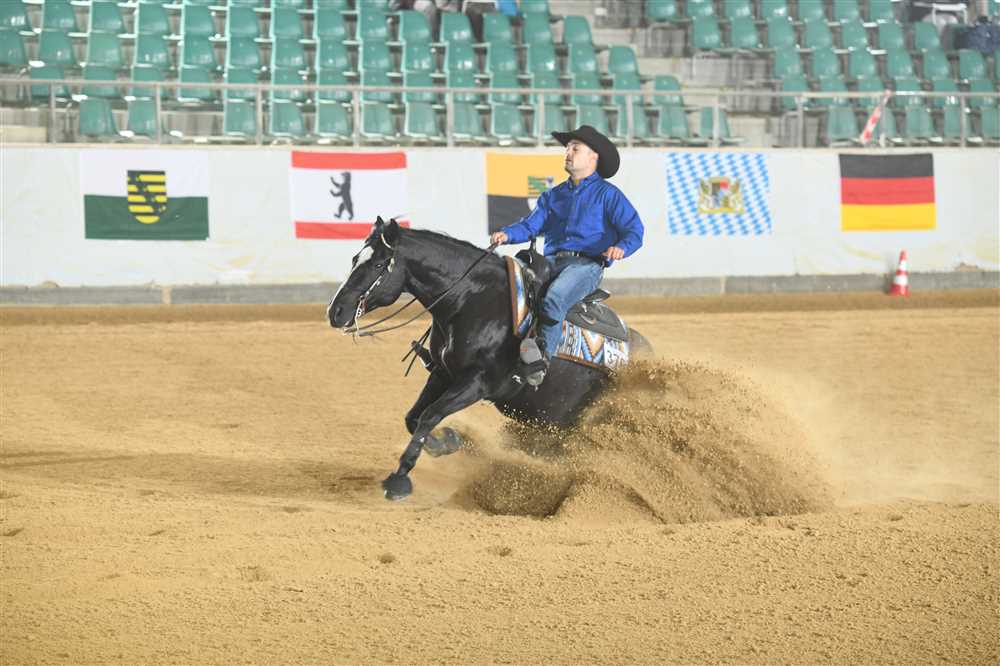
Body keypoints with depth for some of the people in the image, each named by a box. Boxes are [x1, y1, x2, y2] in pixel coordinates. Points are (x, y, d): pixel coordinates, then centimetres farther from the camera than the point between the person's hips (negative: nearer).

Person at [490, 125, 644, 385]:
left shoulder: (607, 194, 8)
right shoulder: (552, 196, 26)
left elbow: (634, 231, -1)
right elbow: (532, 224, 14)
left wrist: (621, 247, -24)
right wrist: (507, 234, -7)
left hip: (586, 264, -6)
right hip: (551, 262, 6)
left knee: (553, 298, -36)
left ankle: (543, 356, -44)